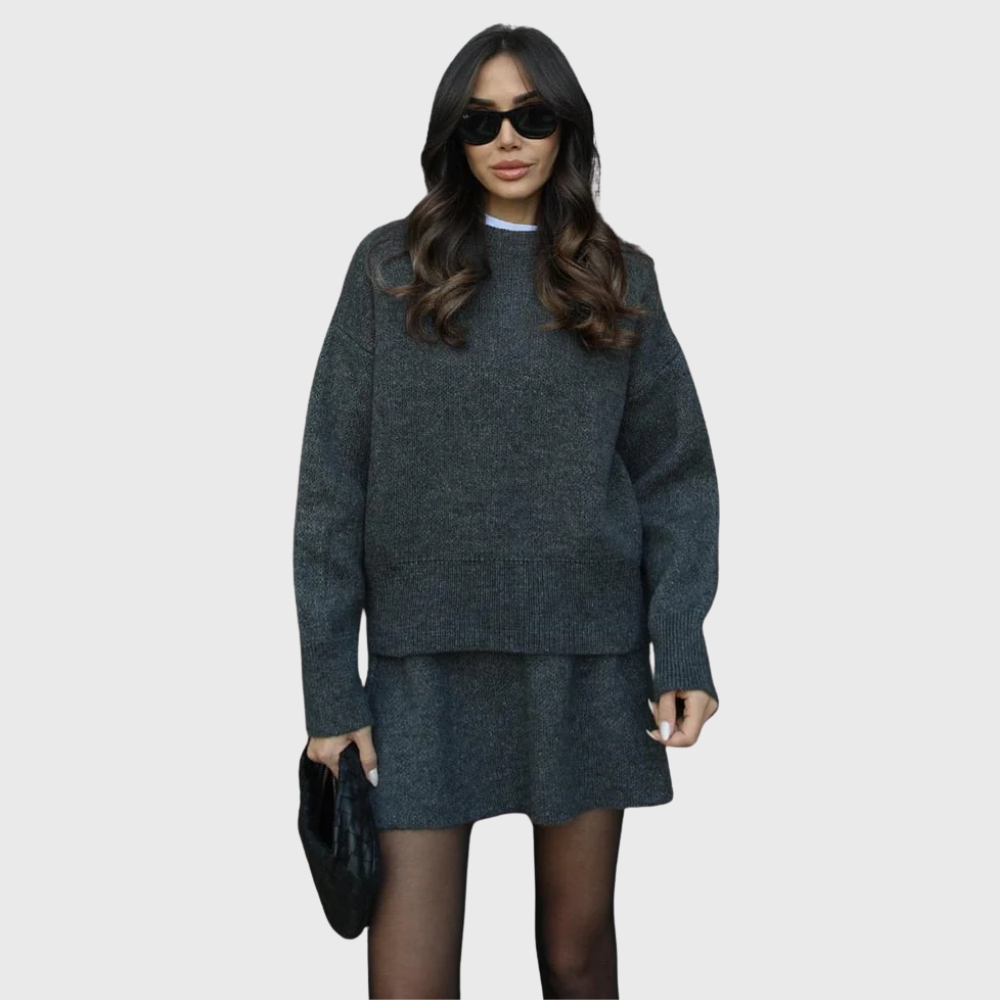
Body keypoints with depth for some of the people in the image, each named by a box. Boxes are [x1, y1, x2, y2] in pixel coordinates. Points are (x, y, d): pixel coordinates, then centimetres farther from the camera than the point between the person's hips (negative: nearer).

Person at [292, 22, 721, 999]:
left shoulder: (619, 277, 8)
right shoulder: (390, 266, 3)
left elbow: (674, 473, 7)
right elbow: (333, 484, 1)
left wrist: (682, 646, -5)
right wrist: (329, 685, -4)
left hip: (590, 659, 2)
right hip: (426, 661, -1)